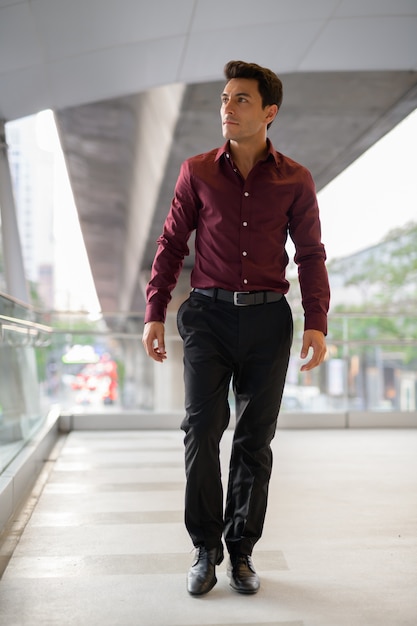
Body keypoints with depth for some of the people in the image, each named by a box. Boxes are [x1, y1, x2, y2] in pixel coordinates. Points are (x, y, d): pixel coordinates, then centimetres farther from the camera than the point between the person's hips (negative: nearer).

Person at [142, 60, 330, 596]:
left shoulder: (295, 181, 5)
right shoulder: (197, 172, 6)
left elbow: (310, 254, 6)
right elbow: (171, 244, 8)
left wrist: (316, 323, -5)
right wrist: (154, 313, 1)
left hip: (268, 318, 1)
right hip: (209, 314, 0)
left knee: (255, 439, 6)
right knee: (202, 429, -6)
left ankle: (241, 551, 19)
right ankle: (205, 548, 10)